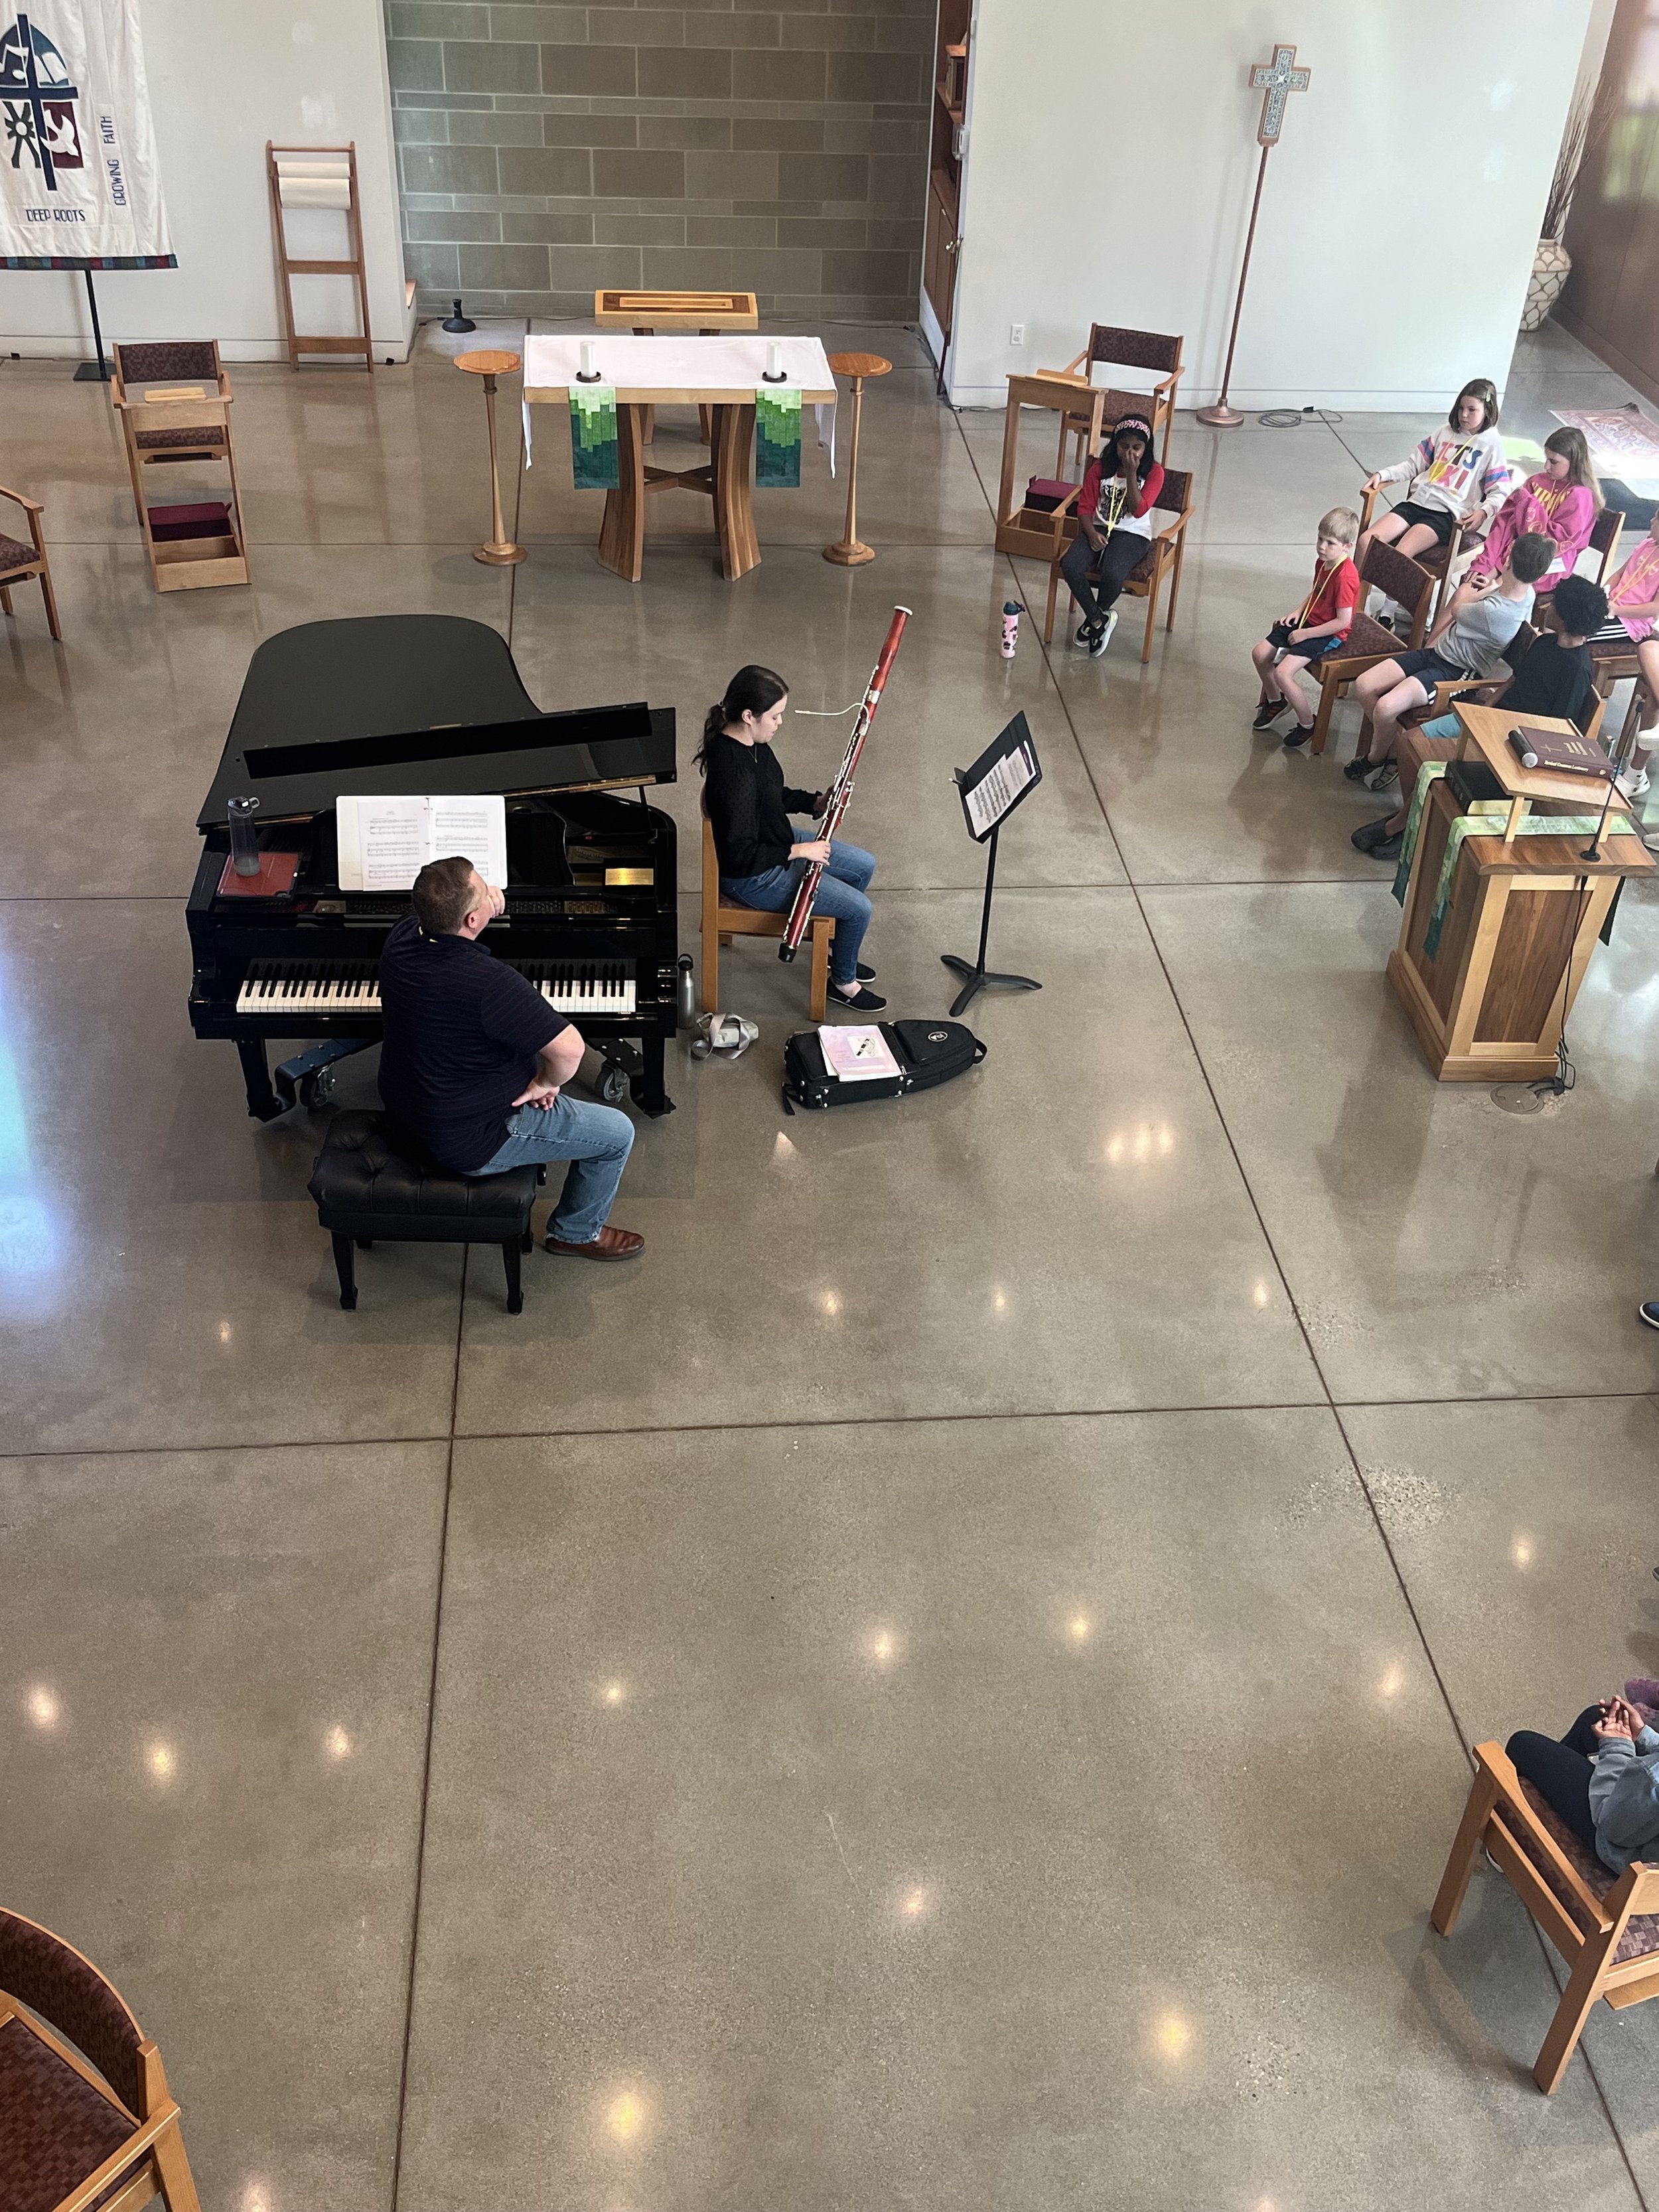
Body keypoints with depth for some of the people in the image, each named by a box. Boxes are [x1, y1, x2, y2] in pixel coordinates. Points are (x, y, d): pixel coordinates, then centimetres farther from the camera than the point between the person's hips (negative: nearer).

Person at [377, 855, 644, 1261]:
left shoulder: (403, 937, -11)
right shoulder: (491, 983, -35)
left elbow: (433, 910, 13)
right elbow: (570, 1050, -35)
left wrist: (486, 898, -7)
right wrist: (545, 1085, -14)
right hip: (467, 1143, -8)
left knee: (526, 1054, 32)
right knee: (618, 1133, 4)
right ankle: (578, 1233, 26)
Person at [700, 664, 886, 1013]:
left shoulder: (753, 743, -6)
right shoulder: (733, 771, -35)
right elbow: (741, 856, -31)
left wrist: (815, 802, -3)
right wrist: (799, 851, -22)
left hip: (778, 840, 10)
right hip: (753, 877, -10)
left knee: (864, 866, 18)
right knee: (859, 908, -6)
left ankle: (835, 951, 37)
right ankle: (843, 983, 22)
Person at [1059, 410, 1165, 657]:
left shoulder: (1153, 473, -2)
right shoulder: (1101, 468, 4)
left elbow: (1138, 510, -13)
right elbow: (1085, 507, 2)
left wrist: (1131, 474, -17)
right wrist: (1092, 533, -16)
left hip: (1132, 534, -3)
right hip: (1100, 529, 3)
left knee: (1112, 574, -34)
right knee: (1069, 566, -28)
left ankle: (1095, 618, -1)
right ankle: (1099, 619, -9)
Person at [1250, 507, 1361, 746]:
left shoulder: (1345, 577, -26)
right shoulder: (1322, 561, 2)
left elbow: (1343, 622, -26)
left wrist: (1305, 633, -21)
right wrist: (1298, 613, 4)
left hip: (1329, 634, -9)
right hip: (1308, 621, 9)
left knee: (1283, 673, -22)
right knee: (1259, 654, 6)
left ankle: (1307, 724, -2)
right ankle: (1275, 700, 30)